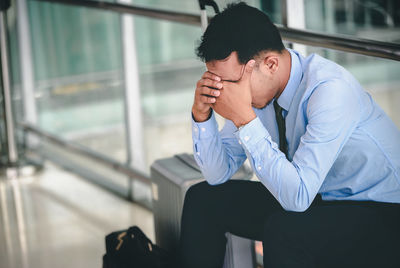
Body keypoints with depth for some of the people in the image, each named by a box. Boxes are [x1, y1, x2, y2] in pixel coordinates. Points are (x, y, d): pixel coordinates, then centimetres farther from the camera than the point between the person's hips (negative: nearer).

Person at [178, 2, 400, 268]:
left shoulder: (330, 89, -28)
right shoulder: (255, 85, -6)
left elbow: (298, 197, -34)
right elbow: (218, 174, 3)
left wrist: (244, 118, -35)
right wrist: (202, 114, -14)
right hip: (316, 199, 8)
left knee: (283, 230, -34)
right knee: (202, 199, 0)